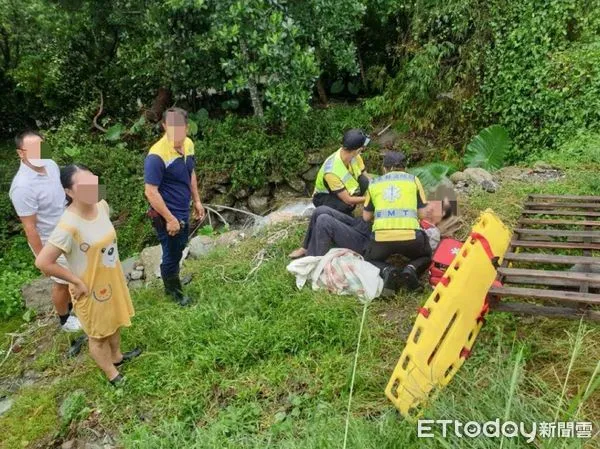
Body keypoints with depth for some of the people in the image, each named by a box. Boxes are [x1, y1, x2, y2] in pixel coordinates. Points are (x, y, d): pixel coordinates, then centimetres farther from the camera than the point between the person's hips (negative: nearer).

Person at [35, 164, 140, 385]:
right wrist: (76, 281, -19)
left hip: (112, 279, 7)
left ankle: (116, 355, 56)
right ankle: (112, 373, 42)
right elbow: (43, 262, -29)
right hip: (92, 288, -6)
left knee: (114, 321, 29)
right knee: (98, 335, 18)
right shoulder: (69, 225, -32)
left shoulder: (102, 206, -11)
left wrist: (114, 265, 9)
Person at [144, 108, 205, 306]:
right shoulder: (157, 156, -28)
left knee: (179, 248, 27)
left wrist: (197, 201, 14)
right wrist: (170, 219, -22)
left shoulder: (188, 144, -4)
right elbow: (151, 192, -25)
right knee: (172, 254, 12)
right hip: (167, 215, -8)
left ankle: (173, 277, 53)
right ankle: (174, 290, 36)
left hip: (183, 211, 8)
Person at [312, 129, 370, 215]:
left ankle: (347, 208, 0)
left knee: (364, 182, -22)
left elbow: (366, 177, -9)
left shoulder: (354, 156, -18)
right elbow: (348, 200, -30)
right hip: (324, 197, -6)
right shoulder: (331, 171, -36)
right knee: (345, 205, -38)